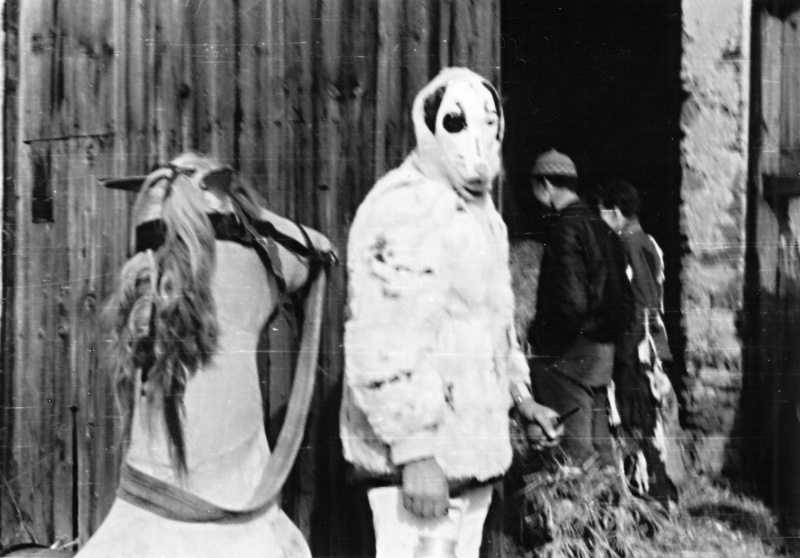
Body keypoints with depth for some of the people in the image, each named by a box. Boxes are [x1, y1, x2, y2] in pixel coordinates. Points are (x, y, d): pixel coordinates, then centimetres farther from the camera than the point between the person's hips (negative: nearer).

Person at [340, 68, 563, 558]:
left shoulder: (481, 210, 16)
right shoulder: (403, 209, -17)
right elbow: (382, 348, -24)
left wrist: (520, 394, 23)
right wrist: (414, 452, -26)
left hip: (471, 449, 10)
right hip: (421, 458, -10)